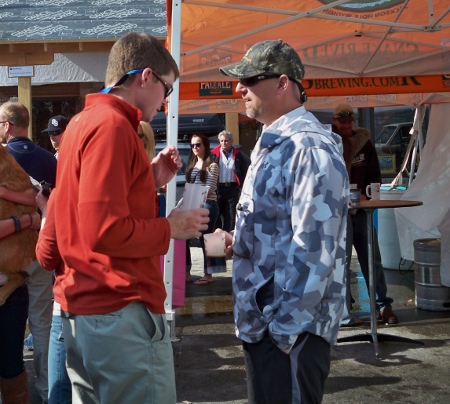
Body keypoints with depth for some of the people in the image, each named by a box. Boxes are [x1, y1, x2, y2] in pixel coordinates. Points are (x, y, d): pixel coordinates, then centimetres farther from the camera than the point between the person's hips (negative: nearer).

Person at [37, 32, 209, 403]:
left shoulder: (84, 121, 13)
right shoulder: (111, 125, -17)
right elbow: (104, 231, -25)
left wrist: (150, 180, 9)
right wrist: (171, 227, -11)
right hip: (119, 311, -10)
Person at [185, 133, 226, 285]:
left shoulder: (212, 165, -5)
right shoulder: (192, 164, 15)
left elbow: (210, 188, -13)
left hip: (207, 205, -6)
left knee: (205, 239, -1)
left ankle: (208, 274, 9)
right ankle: (186, 272, 11)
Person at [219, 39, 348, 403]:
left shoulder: (309, 147, -19)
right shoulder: (274, 143, 13)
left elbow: (313, 250, -24)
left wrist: (286, 329, -21)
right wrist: (241, 243, 7)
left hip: (290, 325, -10)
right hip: (262, 318, 10)